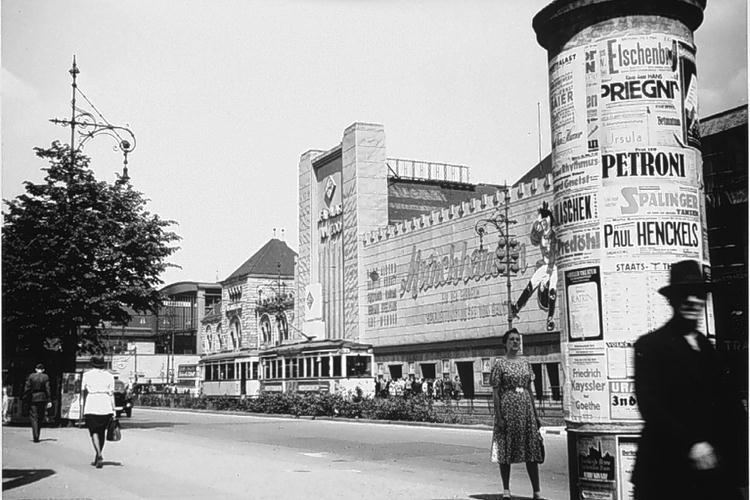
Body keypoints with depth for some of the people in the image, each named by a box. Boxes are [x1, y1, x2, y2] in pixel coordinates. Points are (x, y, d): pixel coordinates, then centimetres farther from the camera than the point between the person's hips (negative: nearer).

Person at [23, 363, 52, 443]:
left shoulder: (31, 376, -1)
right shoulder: (45, 377, -2)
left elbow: (27, 388, -3)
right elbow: (48, 389, -5)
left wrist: (25, 398, 5)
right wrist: (49, 401, -3)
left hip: (33, 398, -1)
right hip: (42, 399, 1)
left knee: (33, 418, -1)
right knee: (40, 418, 13)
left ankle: (35, 437, -14)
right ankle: (36, 436, 21)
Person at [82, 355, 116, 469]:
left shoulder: (87, 375, 4)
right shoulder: (109, 376, 6)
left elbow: (84, 393, 4)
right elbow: (111, 394, 2)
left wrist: (83, 409, 10)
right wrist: (113, 410, 3)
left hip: (91, 407, -2)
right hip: (106, 408, 2)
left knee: (94, 432, -2)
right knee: (102, 432, 13)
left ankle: (99, 455, -22)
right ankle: (97, 459, 20)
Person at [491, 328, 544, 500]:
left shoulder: (525, 363, 12)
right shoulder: (499, 363, -3)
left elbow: (529, 390, 15)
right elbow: (495, 392, -6)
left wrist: (535, 414, 12)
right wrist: (498, 416, -13)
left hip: (526, 408, 4)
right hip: (508, 408, -4)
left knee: (532, 450, 3)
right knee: (506, 450, 2)